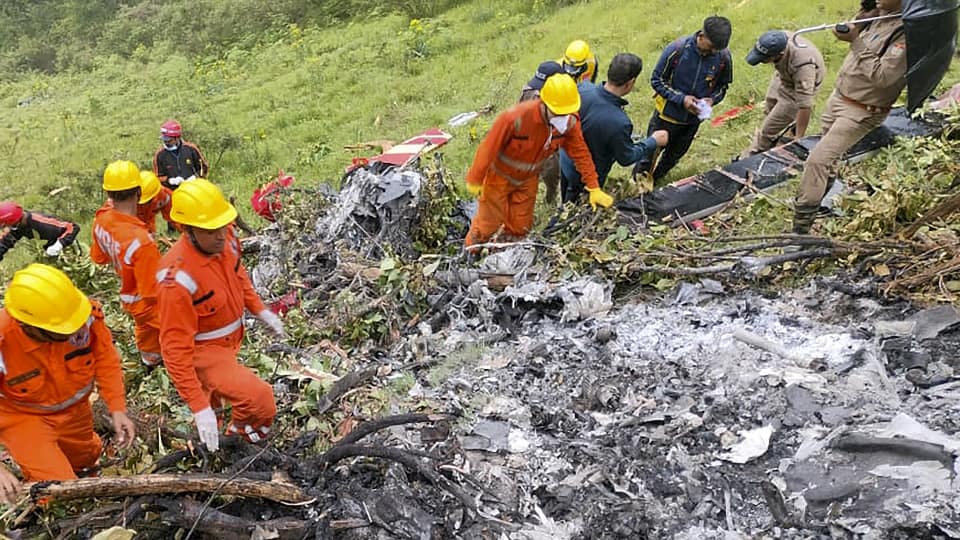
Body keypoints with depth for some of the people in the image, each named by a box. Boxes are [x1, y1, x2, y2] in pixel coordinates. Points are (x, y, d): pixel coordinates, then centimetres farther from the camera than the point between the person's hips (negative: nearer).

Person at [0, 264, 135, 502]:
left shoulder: (87, 314, -33)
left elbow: (105, 358, -16)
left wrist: (117, 408, -23)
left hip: (74, 408, 4)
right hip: (23, 416, -3)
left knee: (85, 459, 30)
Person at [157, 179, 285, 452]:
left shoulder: (225, 239, -18)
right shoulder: (178, 278, -38)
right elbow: (176, 348, -34)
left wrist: (260, 310, 7)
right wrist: (198, 407, -34)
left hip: (229, 340, 7)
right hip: (202, 352, -7)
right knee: (260, 399, -18)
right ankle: (242, 430, 16)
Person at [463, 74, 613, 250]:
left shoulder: (570, 122, -23)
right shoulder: (516, 117, -38)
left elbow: (580, 153, -10)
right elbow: (489, 147, -26)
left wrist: (594, 188, -9)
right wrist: (475, 180, -16)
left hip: (527, 180, 4)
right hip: (500, 176, -4)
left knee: (521, 227, 15)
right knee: (489, 221, 9)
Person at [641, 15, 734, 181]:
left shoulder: (724, 57, -15)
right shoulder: (677, 49, -24)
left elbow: (722, 86, 3)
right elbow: (656, 80, -15)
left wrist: (712, 99, -19)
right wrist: (681, 99, -25)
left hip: (693, 118, 4)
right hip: (668, 113, -3)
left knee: (674, 155, 21)